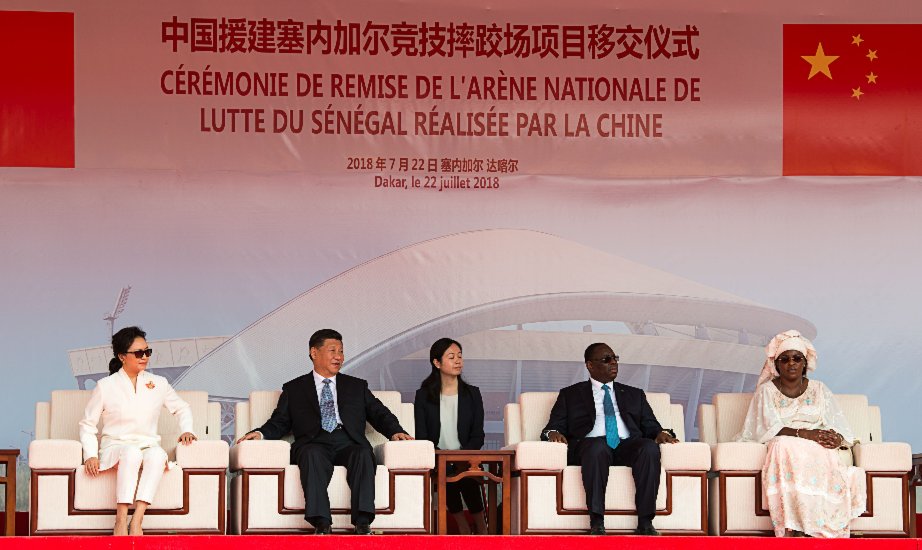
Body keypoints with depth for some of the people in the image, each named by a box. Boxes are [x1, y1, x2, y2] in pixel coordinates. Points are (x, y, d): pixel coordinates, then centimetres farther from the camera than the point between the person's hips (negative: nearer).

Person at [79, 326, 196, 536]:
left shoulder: (158, 384, 12)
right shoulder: (105, 387, 4)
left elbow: (182, 408, 26)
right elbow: (87, 425, 8)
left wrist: (186, 430, 6)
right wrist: (91, 455, -7)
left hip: (149, 446, 2)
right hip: (115, 446, -2)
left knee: (157, 455, -37)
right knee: (132, 453, -40)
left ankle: (137, 520, -45)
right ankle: (121, 521, -42)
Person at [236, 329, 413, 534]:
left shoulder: (357, 386, 27)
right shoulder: (293, 389, 23)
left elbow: (380, 414, 19)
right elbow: (279, 423, 16)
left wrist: (395, 432, -2)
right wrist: (260, 433, -6)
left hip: (349, 444, 1)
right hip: (314, 444, -1)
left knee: (363, 454, -34)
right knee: (313, 455, -37)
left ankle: (362, 523, -43)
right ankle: (322, 524, -45)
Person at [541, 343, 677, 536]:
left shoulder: (635, 395, 30)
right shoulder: (570, 395, 22)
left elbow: (650, 426, 21)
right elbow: (553, 427, 15)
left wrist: (660, 433, -3)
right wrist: (553, 433, -10)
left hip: (628, 447, 2)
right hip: (590, 445, -2)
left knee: (650, 447, -33)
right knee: (598, 447, -39)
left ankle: (645, 523, -36)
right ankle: (596, 524, -42)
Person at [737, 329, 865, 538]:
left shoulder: (818, 389, 21)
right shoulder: (766, 391, 13)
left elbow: (839, 425, 11)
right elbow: (768, 428, -2)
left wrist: (836, 438, -14)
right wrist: (803, 433, -17)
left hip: (818, 450, 2)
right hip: (783, 449, -2)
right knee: (787, 447, -39)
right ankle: (795, 530, -47)